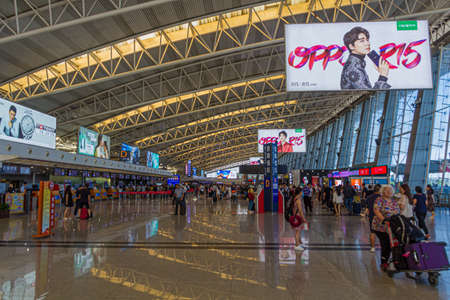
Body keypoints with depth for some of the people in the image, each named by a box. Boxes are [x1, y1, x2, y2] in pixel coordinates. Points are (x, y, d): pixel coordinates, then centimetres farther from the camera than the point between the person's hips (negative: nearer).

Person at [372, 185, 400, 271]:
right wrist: (383, 219, -29)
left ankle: (384, 262, 20)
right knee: (386, 245, -9)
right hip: (381, 227, -5)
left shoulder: (394, 201, 14)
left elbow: (398, 212, 14)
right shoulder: (379, 200, -5)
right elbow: (376, 210, -18)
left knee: (389, 245, 4)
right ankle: (384, 263, 5)